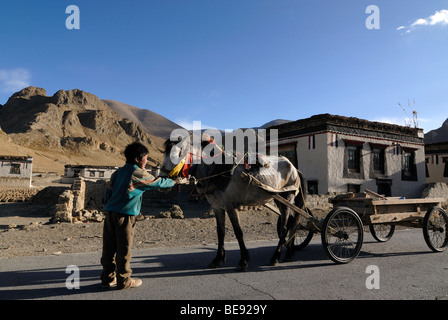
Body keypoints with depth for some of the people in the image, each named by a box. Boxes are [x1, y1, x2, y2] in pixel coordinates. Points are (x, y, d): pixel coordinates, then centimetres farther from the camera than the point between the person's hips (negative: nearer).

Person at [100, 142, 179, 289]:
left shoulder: (118, 172, 14)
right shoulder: (139, 174, -8)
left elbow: (109, 190, 17)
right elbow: (159, 182, 1)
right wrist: (174, 182, 18)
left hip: (110, 212, 8)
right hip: (125, 215, -8)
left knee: (109, 247, 13)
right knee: (124, 248, 3)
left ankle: (108, 278, 23)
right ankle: (124, 280, 13)